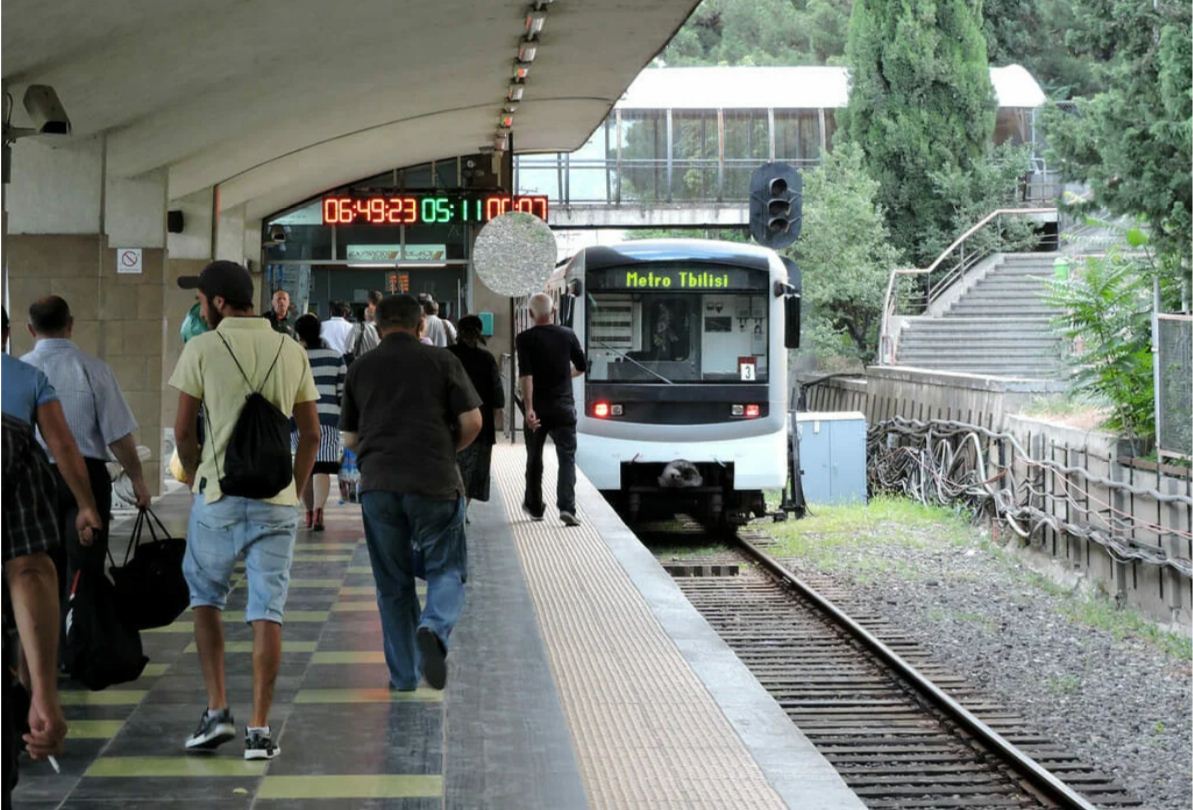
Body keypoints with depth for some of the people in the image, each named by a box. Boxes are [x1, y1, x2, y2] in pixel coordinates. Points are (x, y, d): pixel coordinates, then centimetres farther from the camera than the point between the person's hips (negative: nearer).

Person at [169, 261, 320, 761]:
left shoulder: (203, 349, -4)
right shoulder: (292, 352, 7)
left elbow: (182, 431, -2)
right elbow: (311, 434, 8)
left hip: (218, 493, -2)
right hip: (276, 497, 2)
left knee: (205, 597, 16)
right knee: (266, 612, 3)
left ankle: (217, 710, 9)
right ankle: (259, 729, 3)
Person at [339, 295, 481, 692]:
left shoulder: (360, 368, 11)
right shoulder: (442, 361, 3)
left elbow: (349, 439, 14)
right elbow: (472, 422, -1)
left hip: (378, 484, 2)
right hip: (434, 481, -2)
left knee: (393, 584, 11)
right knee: (445, 570, 7)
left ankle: (403, 675, 13)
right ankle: (434, 629, -23)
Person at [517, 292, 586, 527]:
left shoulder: (525, 339, -7)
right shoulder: (567, 335, 1)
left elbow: (526, 375, -17)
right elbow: (581, 368, 12)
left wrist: (529, 408, -21)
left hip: (538, 409, 0)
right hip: (564, 406, 0)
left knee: (534, 459, 16)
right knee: (567, 457, -1)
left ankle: (534, 507, 28)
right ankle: (567, 507, -18)